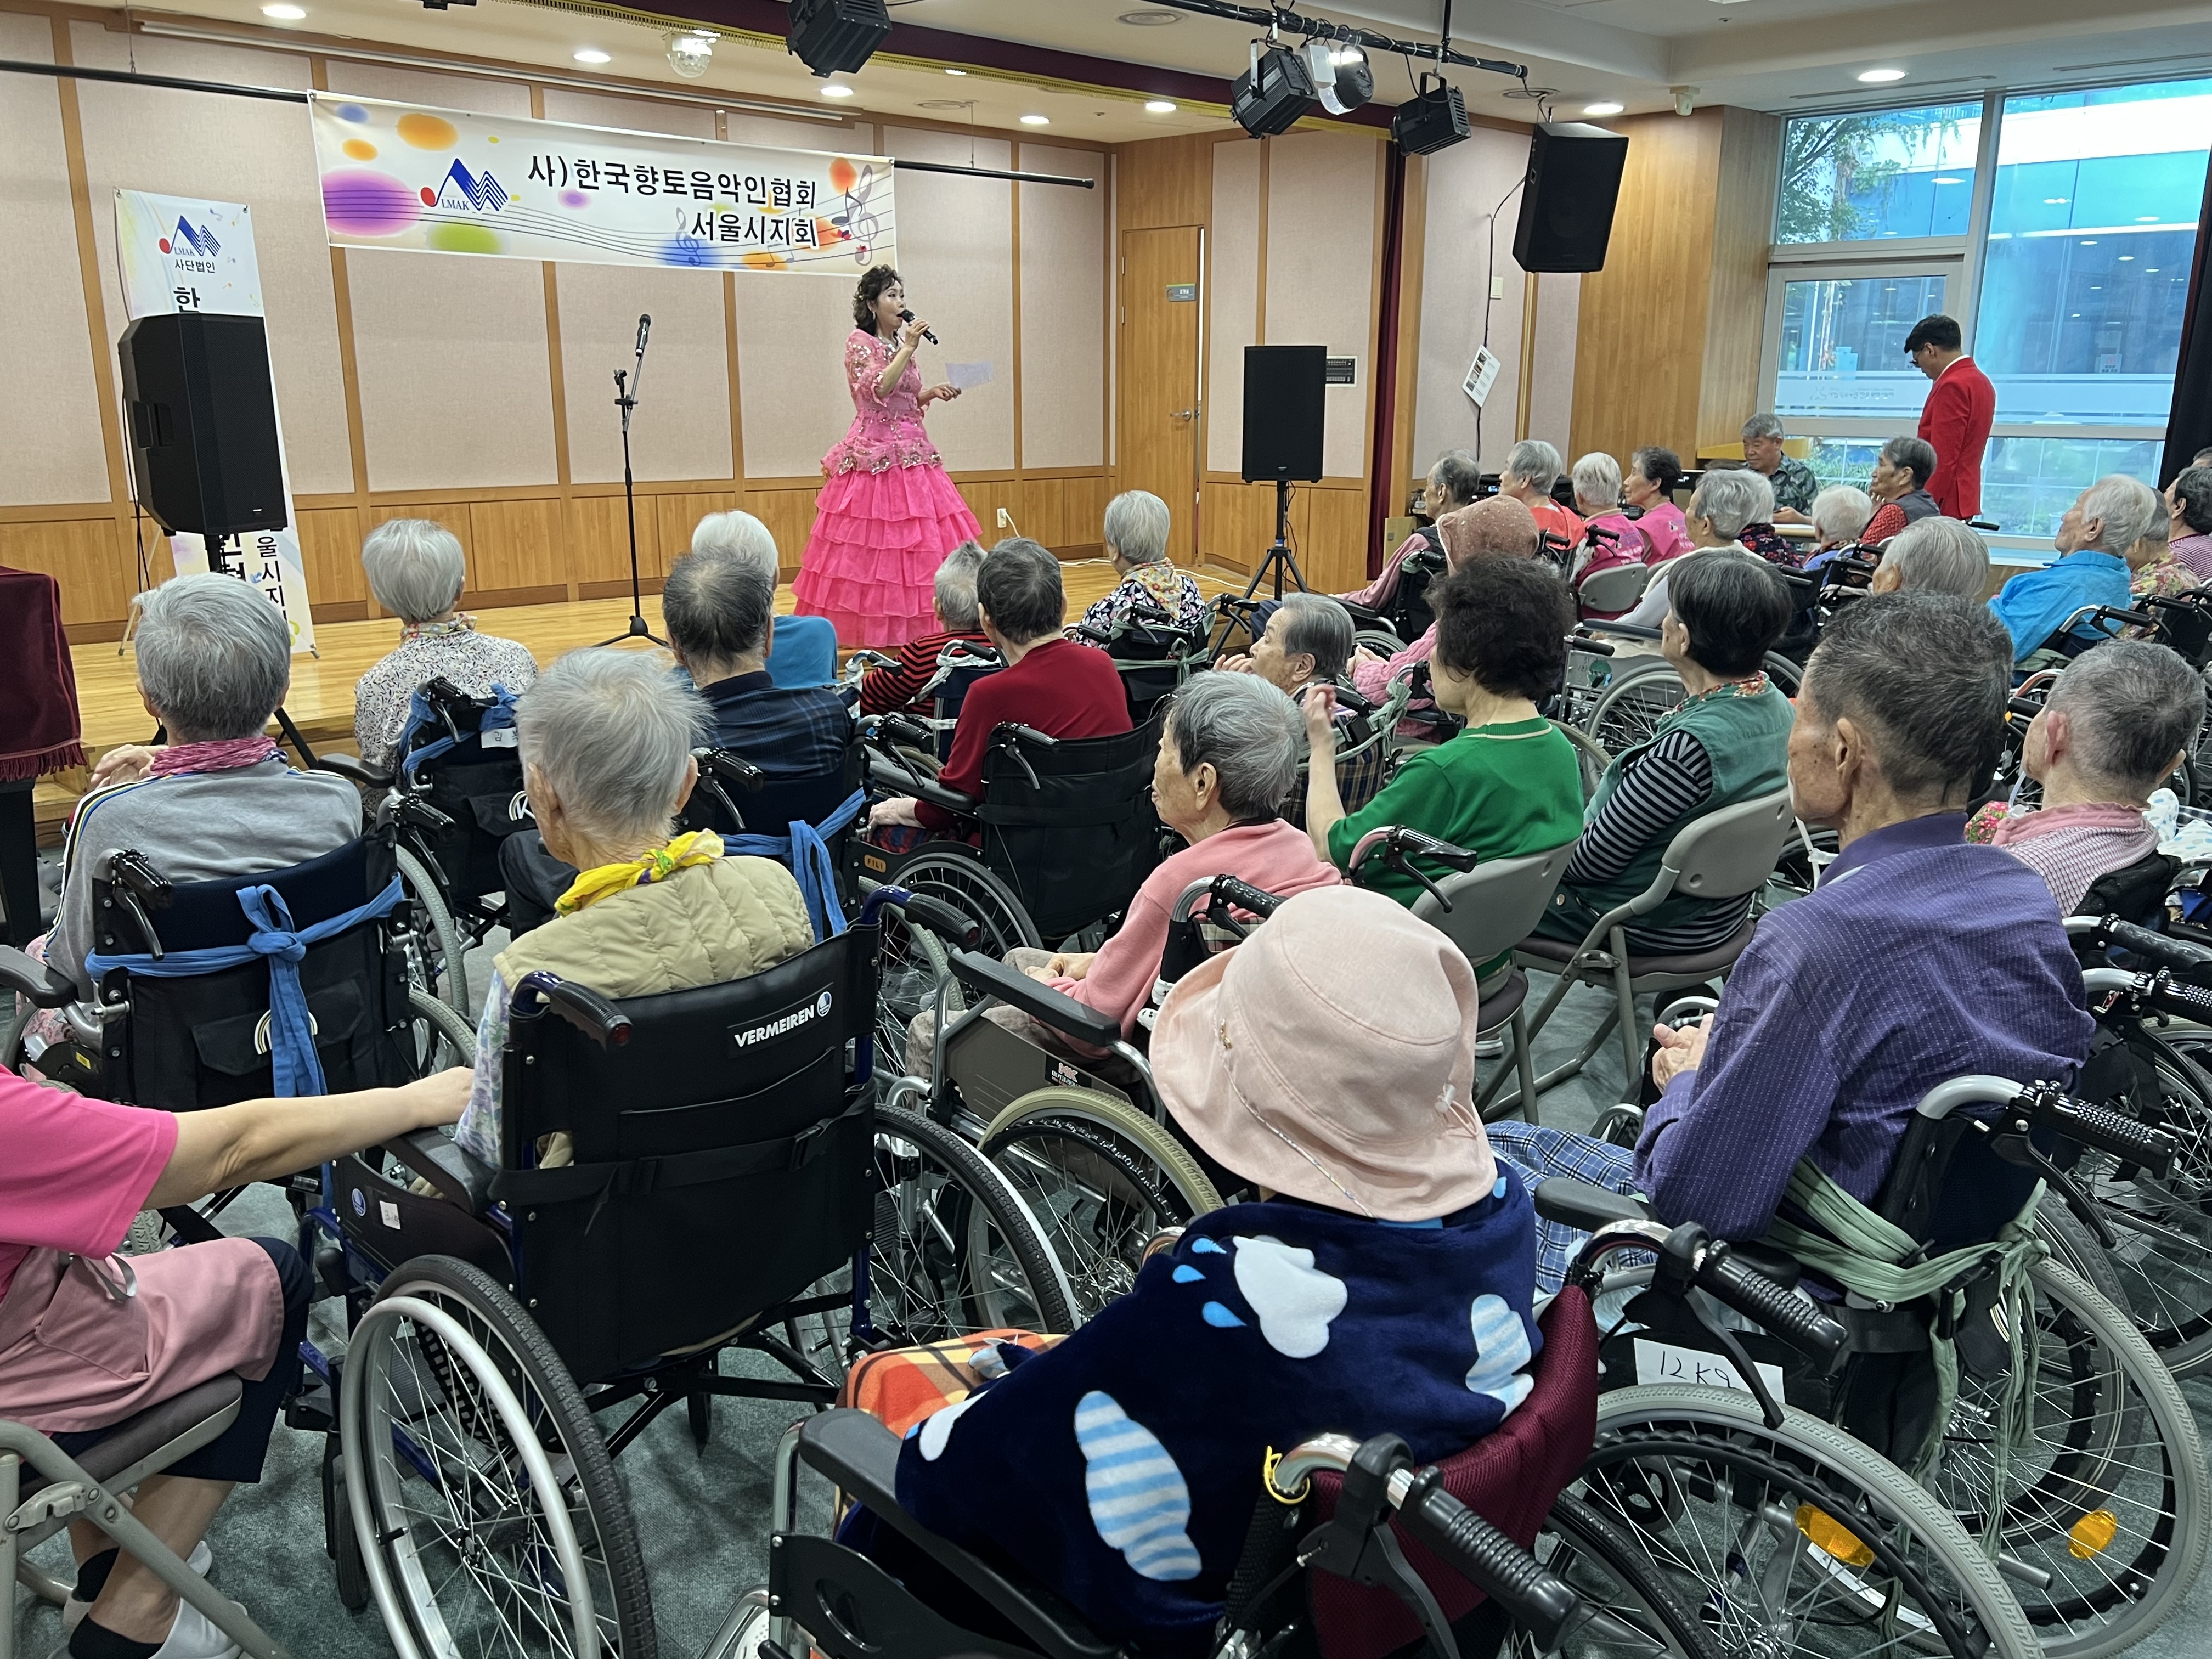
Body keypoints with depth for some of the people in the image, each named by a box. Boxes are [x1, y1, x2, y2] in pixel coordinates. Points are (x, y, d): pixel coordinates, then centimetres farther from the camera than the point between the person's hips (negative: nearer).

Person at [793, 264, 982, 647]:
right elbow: (878, 391, -19)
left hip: (913, 454, 8)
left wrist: (932, 393, 7)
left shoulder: (901, 343, 16)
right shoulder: (859, 341, -4)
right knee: (873, 547, -8)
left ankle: (915, 630, 8)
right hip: (875, 455, -7)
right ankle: (872, 633, -3)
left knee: (922, 546, 3)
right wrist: (908, 349, -16)